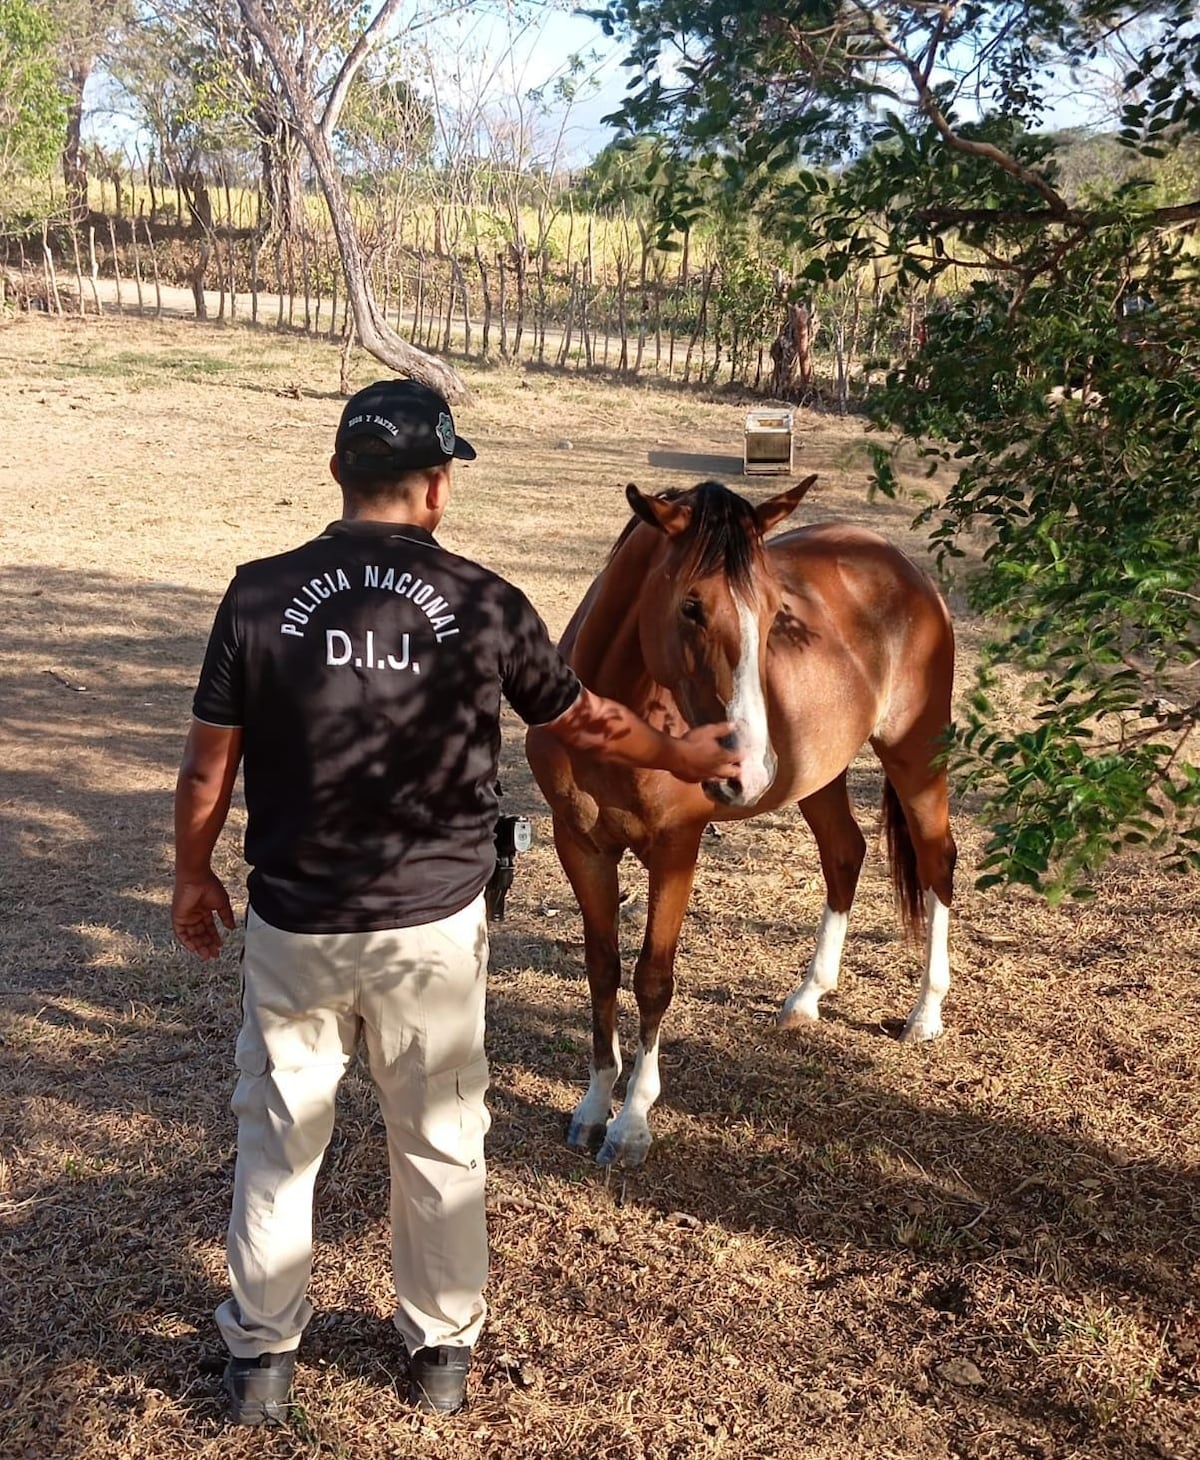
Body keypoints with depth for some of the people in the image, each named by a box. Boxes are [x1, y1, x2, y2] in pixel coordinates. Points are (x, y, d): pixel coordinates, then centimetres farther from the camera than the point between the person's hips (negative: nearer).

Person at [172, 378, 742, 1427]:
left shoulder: (260, 594, -9)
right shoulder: (485, 603, -9)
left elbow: (208, 767, -3)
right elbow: (587, 723, 4)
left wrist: (193, 876, 14)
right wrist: (680, 756, 23)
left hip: (294, 925, 1)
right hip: (435, 926, 0)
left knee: (278, 1137, 18)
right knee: (441, 1142, 18)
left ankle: (261, 1359, 32)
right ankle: (441, 1350, 34)